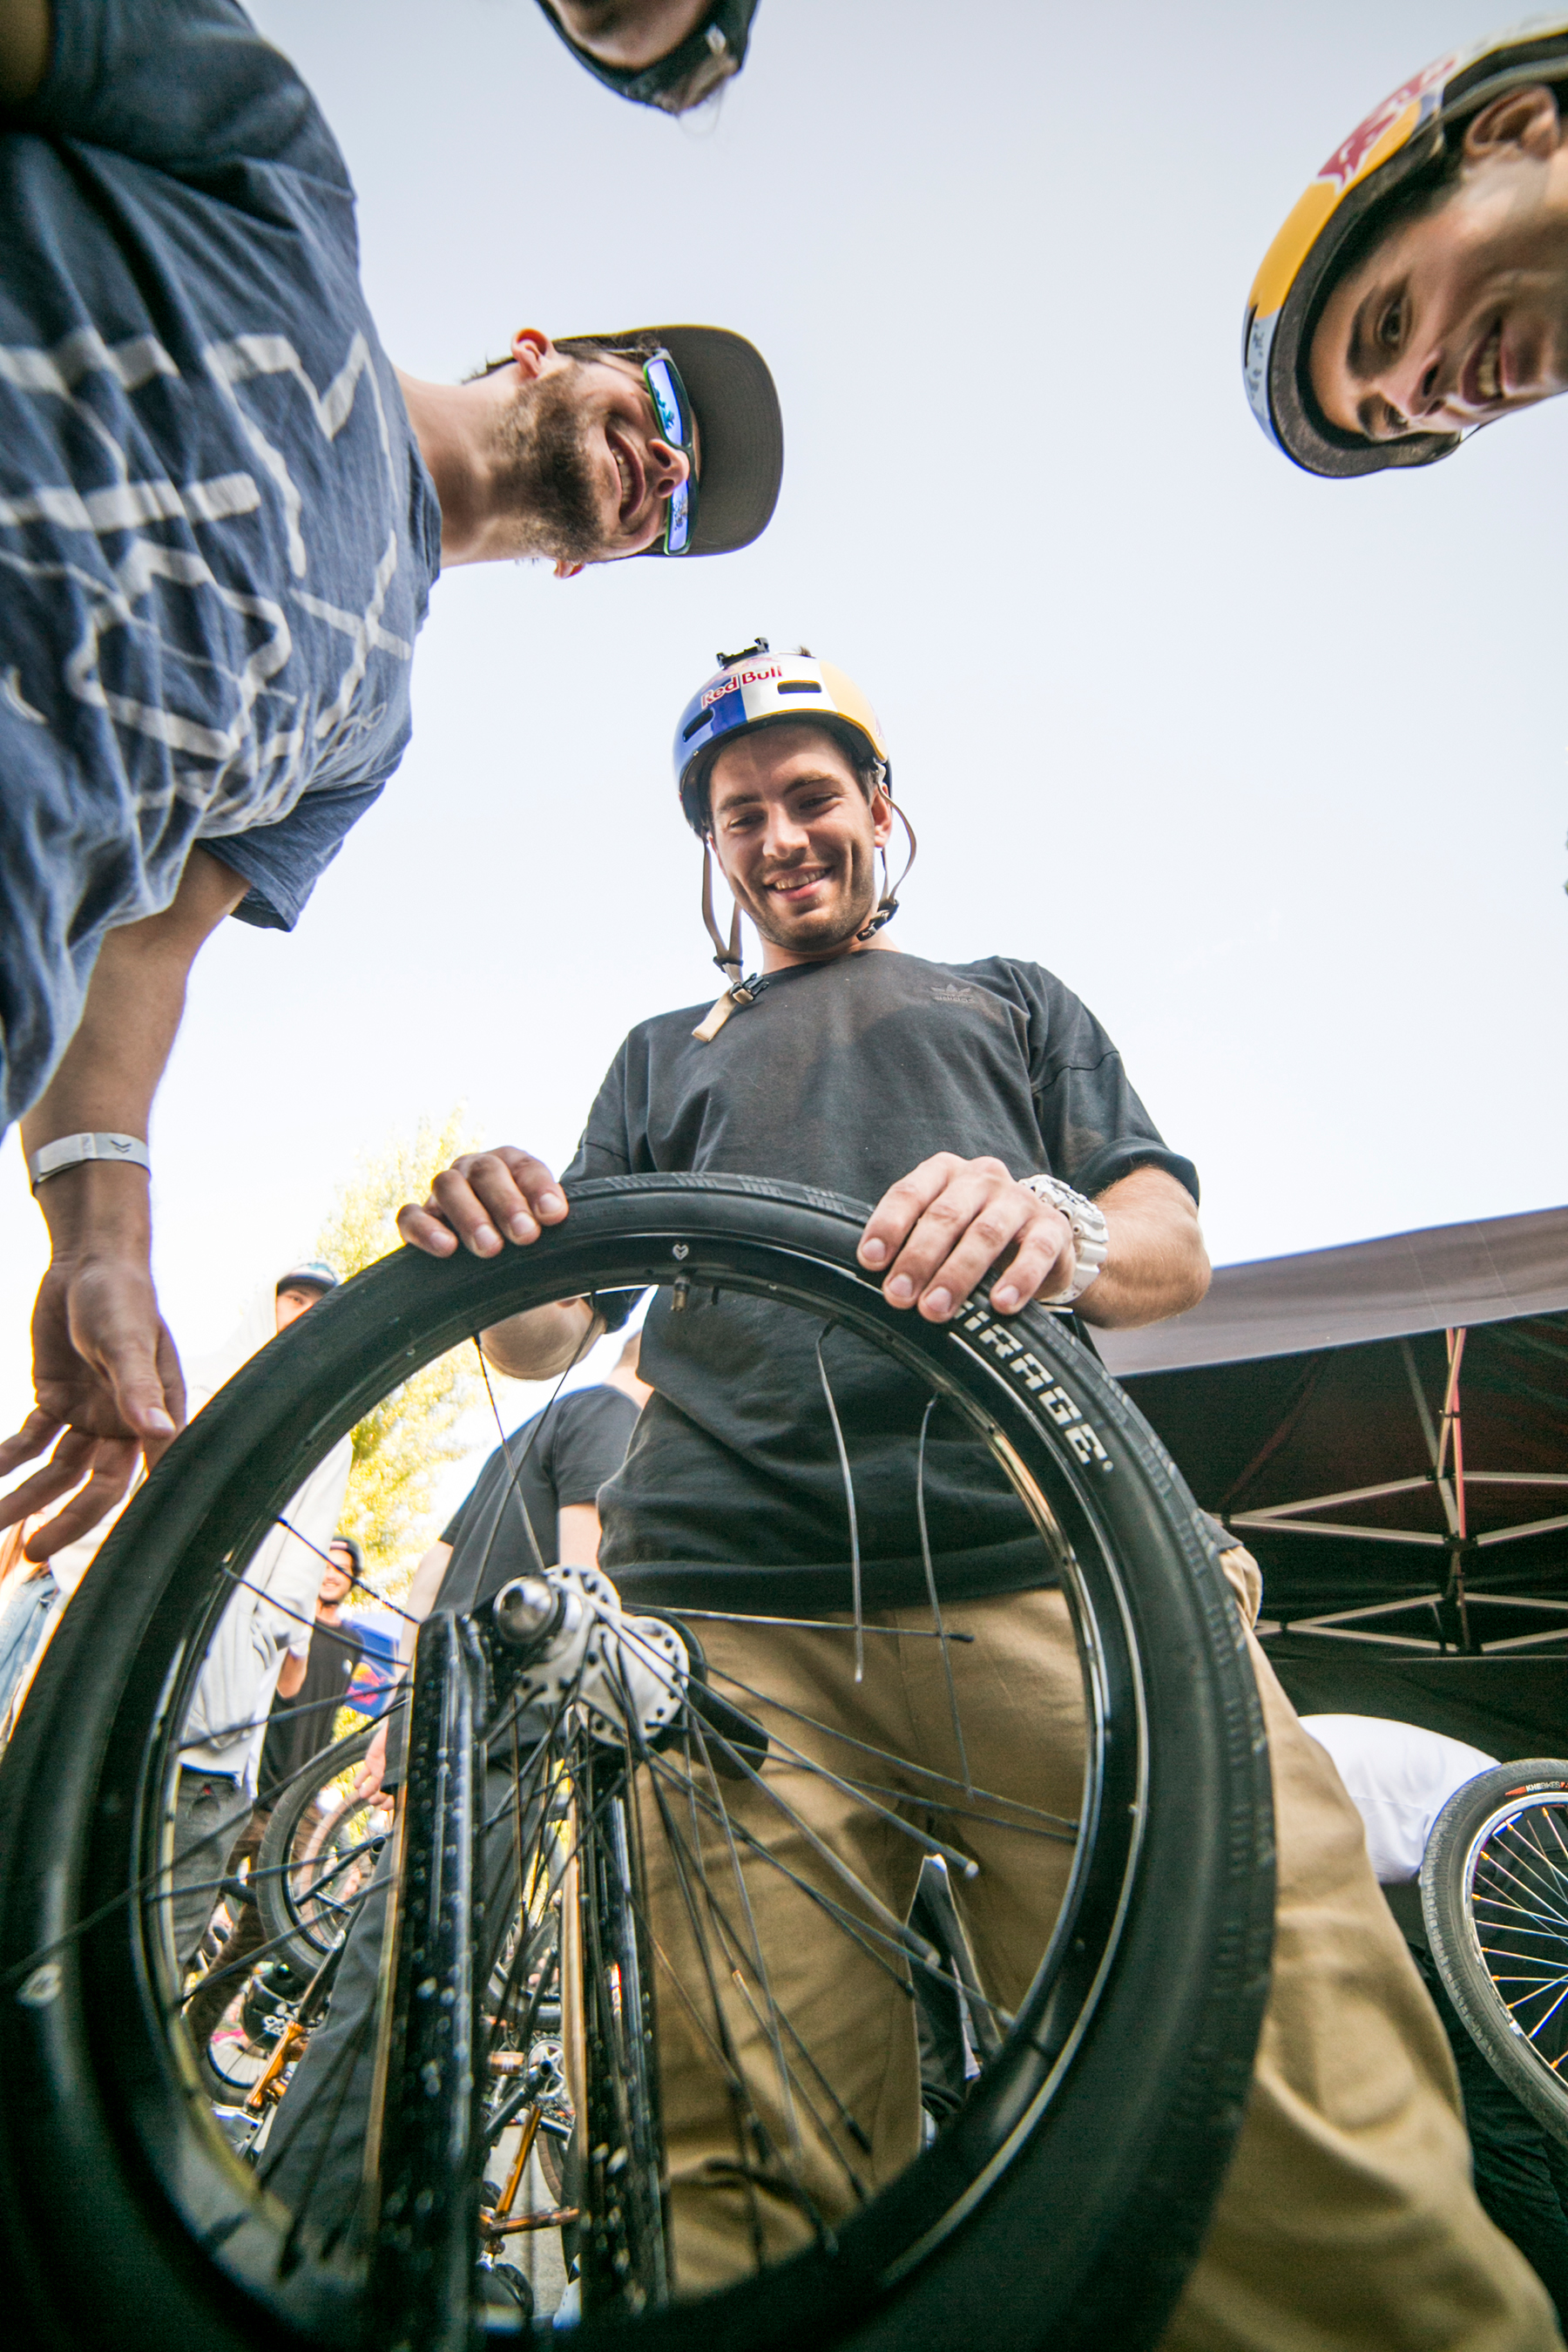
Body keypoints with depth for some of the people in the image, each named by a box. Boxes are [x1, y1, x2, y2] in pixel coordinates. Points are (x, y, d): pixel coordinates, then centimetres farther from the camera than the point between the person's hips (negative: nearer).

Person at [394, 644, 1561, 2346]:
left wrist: (1066, 1233, -11)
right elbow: (548, 1335, 21)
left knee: (1301, 2135, -15)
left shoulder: (1013, 996, 29)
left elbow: (1175, 1249, 15)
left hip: (1054, 1568, 0)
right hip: (730, 1608, 1)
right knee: (745, 2169, -10)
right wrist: (494, 1253, -5)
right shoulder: (665, 1053, 32)